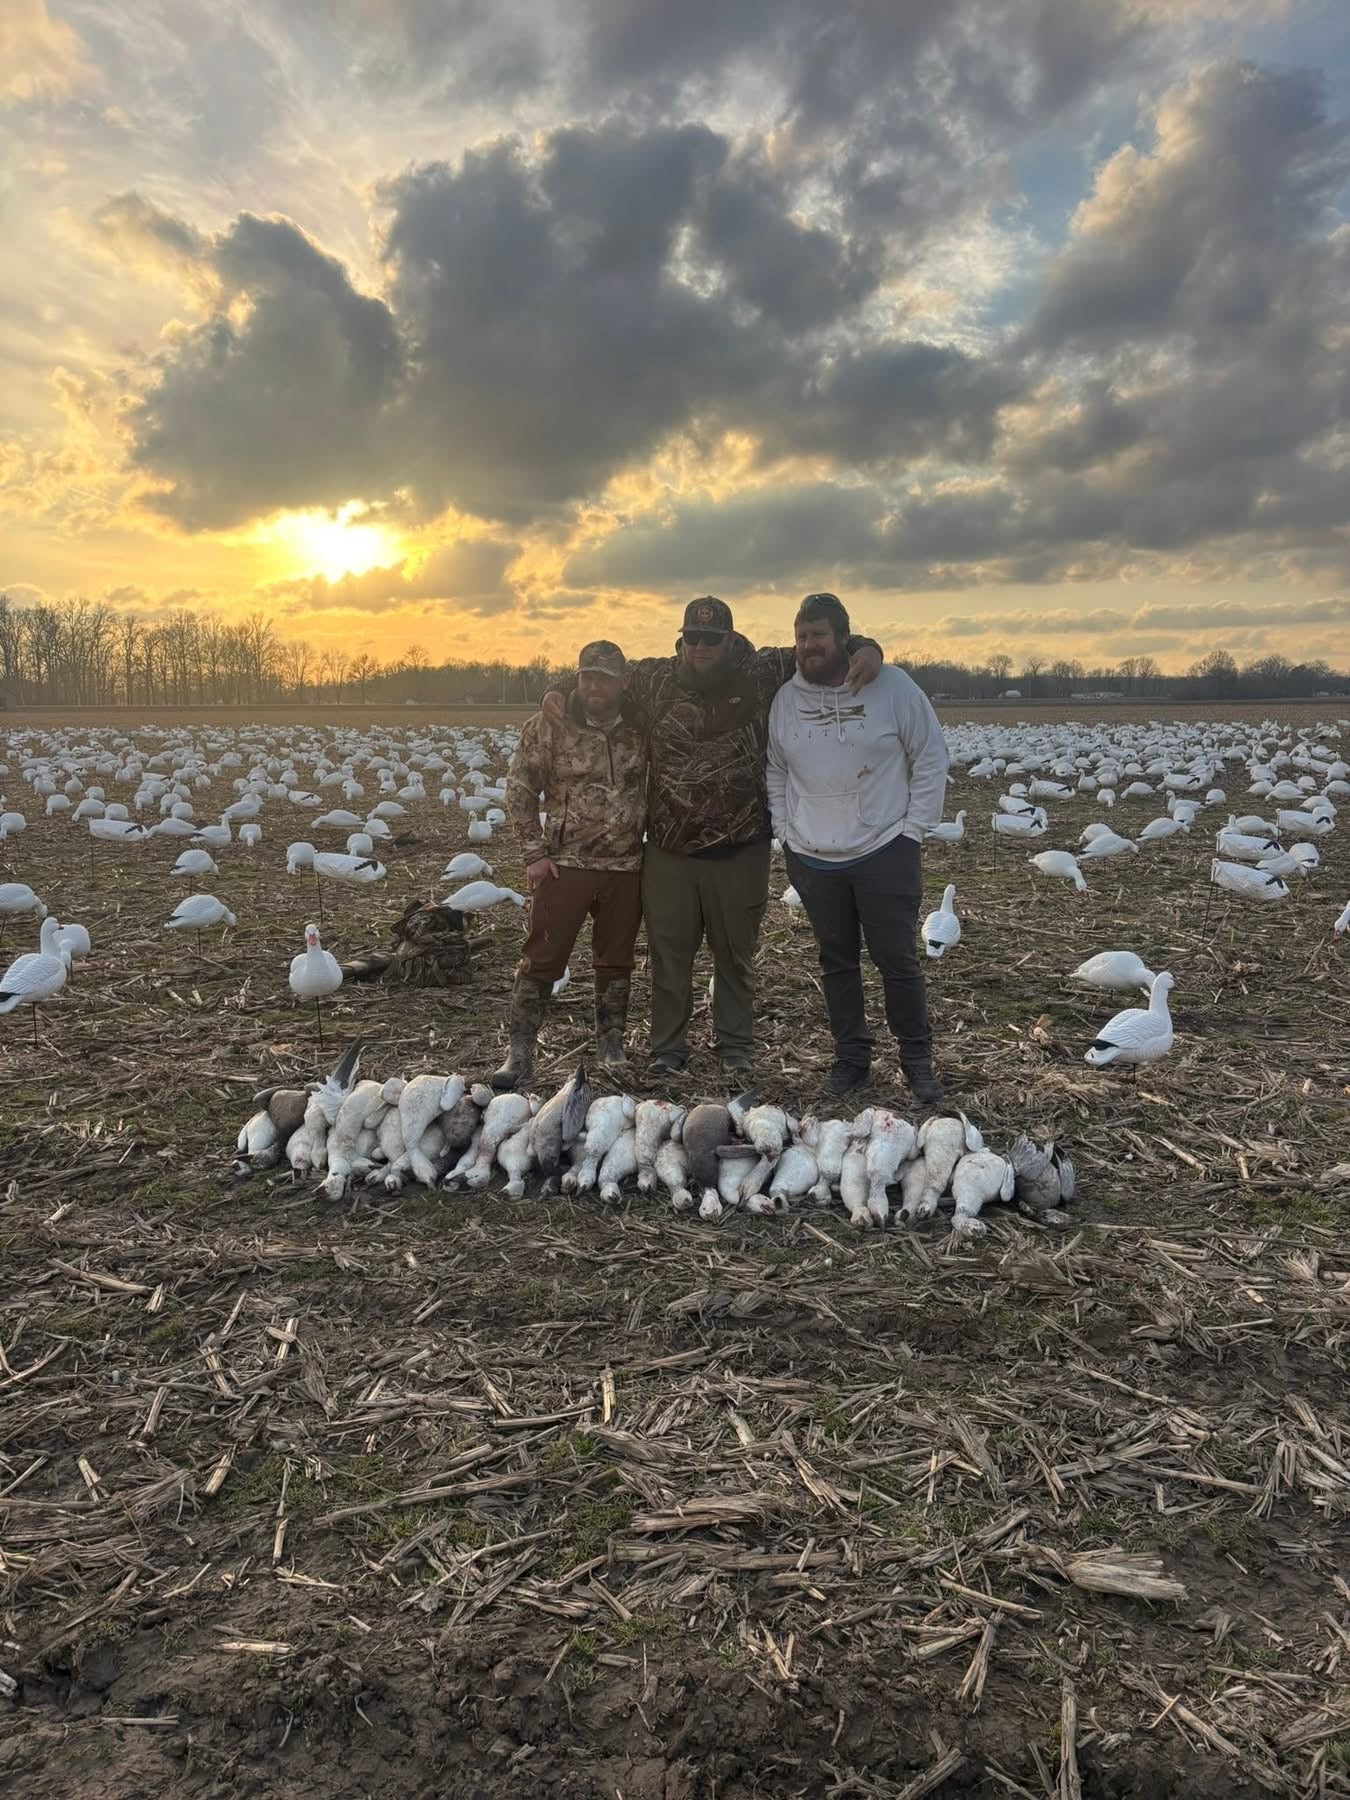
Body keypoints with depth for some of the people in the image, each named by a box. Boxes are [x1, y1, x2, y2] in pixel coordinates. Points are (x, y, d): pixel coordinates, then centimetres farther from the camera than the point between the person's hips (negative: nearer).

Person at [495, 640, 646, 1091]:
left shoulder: (641, 730, 1)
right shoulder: (548, 728, -6)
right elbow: (519, 790, -2)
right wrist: (534, 854, -6)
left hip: (625, 867, 3)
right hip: (564, 864, -2)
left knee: (616, 960, 12)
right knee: (542, 960, -1)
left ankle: (611, 1045, 28)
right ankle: (520, 1054, 7)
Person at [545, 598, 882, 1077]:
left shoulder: (761, 675, -4)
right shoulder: (654, 679, 1)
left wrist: (865, 648, -14)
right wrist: (561, 695, 6)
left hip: (740, 851, -1)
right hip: (668, 850, 1)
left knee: (735, 954, 14)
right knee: (668, 952, 10)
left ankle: (735, 1046, 30)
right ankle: (667, 1048, 25)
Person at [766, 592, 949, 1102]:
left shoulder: (891, 686, -7)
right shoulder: (786, 699, 3)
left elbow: (931, 760, -3)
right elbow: (775, 771, 14)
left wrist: (913, 830, -6)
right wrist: (786, 831, 5)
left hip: (885, 853, -3)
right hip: (813, 858, 3)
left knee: (897, 960, 2)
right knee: (837, 961, 12)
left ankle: (917, 1060, 17)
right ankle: (851, 1056, 25)